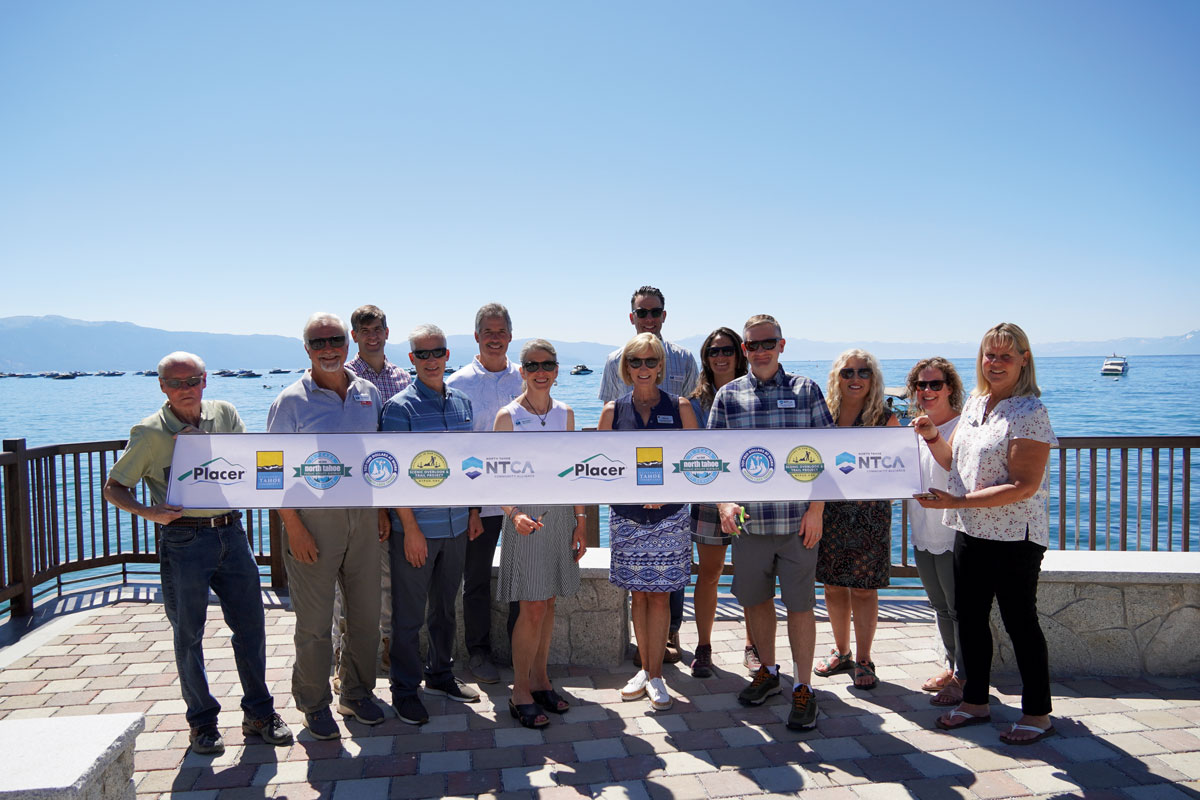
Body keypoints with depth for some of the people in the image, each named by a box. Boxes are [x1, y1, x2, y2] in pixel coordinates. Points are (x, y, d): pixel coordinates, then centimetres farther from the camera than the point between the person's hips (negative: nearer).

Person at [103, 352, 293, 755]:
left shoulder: (225, 414, 5)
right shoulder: (150, 433, -4)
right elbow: (114, 488, 0)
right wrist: (149, 512, -16)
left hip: (231, 532, 3)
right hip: (183, 540, -3)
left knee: (251, 625, 6)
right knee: (188, 634, 5)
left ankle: (259, 713, 20)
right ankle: (202, 721, 21)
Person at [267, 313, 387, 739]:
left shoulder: (369, 393, 7)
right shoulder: (292, 400, -7)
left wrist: (383, 511, 8)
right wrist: (294, 527, -15)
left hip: (363, 516, 5)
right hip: (314, 517, -4)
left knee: (366, 612, 13)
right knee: (314, 620, 5)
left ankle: (357, 693, 31)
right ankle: (314, 705, 22)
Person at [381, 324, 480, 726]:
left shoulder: (462, 402, 7)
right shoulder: (400, 407, -10)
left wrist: (474, 508, 12)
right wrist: (410, 528, -14)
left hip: (456, 526, 5)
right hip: (416, 528, -5)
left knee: (446, 606, 18)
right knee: (409, 614, 6)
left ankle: (440, 675, 34)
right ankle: (405, 689, 21)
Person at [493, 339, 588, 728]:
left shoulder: (565, 413, 6)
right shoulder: (508, 416, -7)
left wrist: (580, 521, 8)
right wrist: (514, 513, -26)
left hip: (561, 514, 4)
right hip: (526, 515, -4)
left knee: (548, 602, 10)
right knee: (532, 608, -4)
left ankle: (540, 679, 25)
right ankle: (520, 693, 9)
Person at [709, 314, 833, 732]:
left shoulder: (805, 390, 2)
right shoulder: (728, 396, 5)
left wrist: (816, 509, -6)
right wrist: (724, 502, -11)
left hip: (798, 521, -2)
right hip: (749, 520, 2)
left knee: (800, 604, 4)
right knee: (754, 599, 14)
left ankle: (802, 687, 18)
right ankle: (768, 671, 35)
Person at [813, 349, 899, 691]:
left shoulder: (885, 418, -3)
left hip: (870, 512, -3)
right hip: (830, 511, 3)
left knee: (864, 588, 3)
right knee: (833, 586, 11)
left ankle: (863, 660, 18)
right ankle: (841, 652, 29)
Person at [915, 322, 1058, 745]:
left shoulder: (1030, 412, -15)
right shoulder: (974, 404, 9)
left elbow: (1025, 486, -21)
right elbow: (953, 461, 17)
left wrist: (959, 501, -23)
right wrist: (932, 437, -2)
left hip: (1015, 536, -7)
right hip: (970, 532, 8)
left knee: (1019, 621, 5)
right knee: (969, 617, 14)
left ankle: (1038, 713, 22)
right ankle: (976, 701, 30)